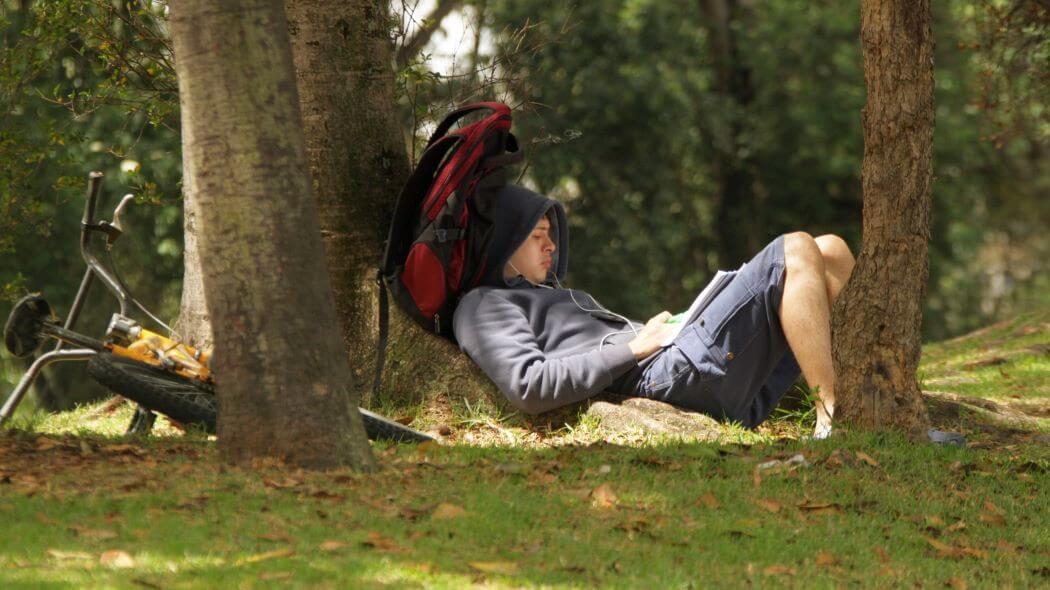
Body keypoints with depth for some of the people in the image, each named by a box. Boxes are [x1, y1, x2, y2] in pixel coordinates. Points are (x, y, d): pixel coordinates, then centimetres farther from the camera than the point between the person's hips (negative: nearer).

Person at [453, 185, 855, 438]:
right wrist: (635, 347, -11)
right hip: (675, 376, -10)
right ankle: (834, 419, -27)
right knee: (795, 251, -16)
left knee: (831, 252, 6)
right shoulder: (482, 307, 5)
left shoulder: (564, 298, 36)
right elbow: (528, 388, -14)